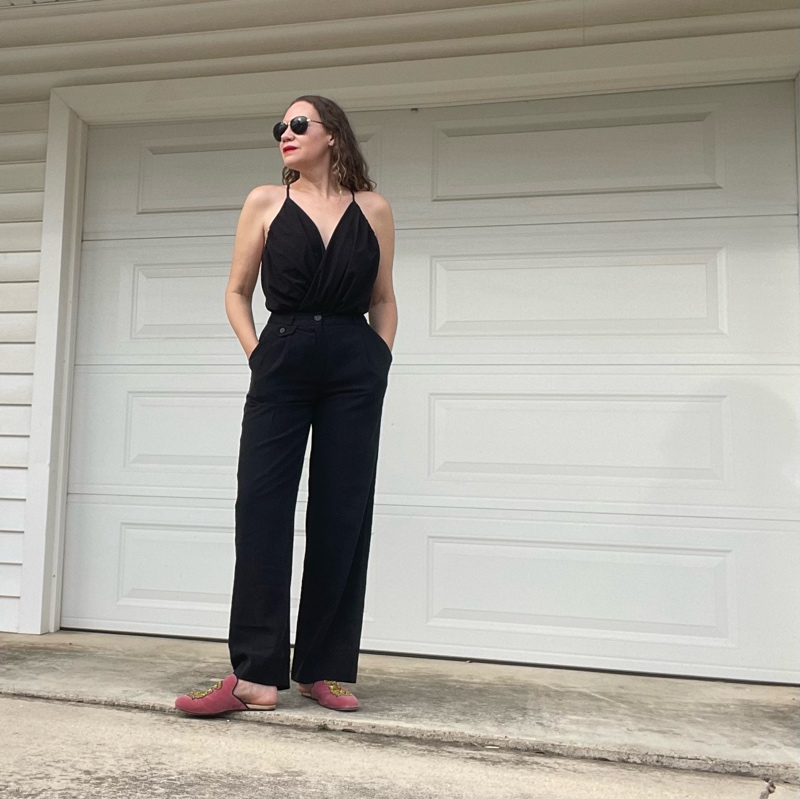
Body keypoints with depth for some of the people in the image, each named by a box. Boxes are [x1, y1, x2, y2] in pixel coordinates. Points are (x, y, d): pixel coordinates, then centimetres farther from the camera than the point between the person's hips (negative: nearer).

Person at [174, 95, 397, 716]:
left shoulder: (373, 209, 10)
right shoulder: (265, 203, 10)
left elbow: (383, 300, 14)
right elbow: (238, 292, 11)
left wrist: (381, 362, 2)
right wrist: (257, 354, -2)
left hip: (357, 367, 1)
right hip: (283, 362, 0)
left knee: (342, 514, 2)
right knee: (261, 507, -6)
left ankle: (324, 668, 14)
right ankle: (257, 674, 1)